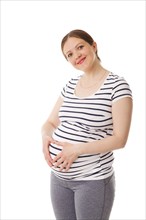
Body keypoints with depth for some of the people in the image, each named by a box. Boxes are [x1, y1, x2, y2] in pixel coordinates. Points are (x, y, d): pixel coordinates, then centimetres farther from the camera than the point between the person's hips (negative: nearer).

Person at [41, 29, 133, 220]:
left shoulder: (117, 84, -11)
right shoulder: (70, 84, 8)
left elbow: (120, 139, -15)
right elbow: (50, 123, 12)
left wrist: (77, 149, -22)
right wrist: (46, 137, -10)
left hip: (93, 179, -5)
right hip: (59, 176, 6)